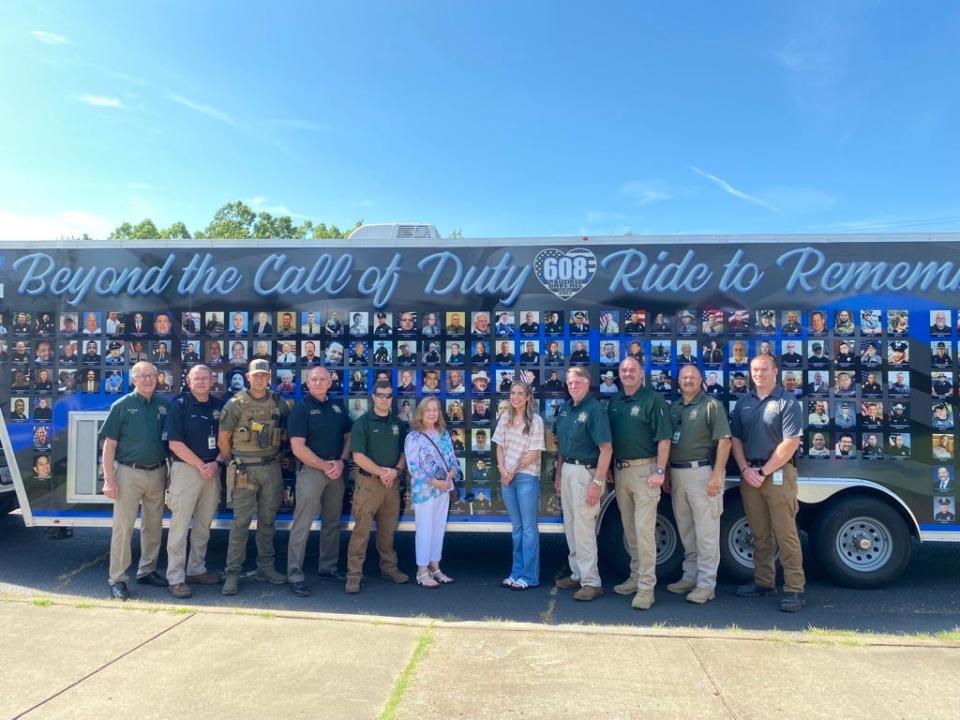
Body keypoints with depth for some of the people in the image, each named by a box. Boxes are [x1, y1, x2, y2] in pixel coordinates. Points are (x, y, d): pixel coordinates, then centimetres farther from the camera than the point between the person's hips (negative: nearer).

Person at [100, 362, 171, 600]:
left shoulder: (165, 405, 5)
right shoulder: (122, 406, -3)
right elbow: (109, 444, -4)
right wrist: (109, 479, -10)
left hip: (157, 473, 4)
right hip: (129, 473, -4)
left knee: (153, 525, 12)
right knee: (123, 527, -1)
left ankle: (147, 570, 26)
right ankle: (117, 579, 8)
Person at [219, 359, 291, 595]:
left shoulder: (279, 403, 5)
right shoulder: (236, 403, -4)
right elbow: (223, 439, 1)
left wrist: (276, 456, 11)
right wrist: (234, 463, 7)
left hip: (272, 468, 3)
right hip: (245, 470, -3)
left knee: (268, 520, 11)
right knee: (241, 522, -1)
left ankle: (266, 567, 21)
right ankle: (232, 573, 6)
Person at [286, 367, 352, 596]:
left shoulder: (337, 406, 10)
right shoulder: (301, 408, -6)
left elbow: (348, 437, 14)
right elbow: (298, 448, -13)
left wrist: (341, 462, -3)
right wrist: (324, 466, -12)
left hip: (336, 471, 6)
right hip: (311, 471, -6)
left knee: (333, 522, 13)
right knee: (302, 524, -5)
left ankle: (328, 567, 25)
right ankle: (295, 575, 1)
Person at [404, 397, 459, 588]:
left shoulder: (444, 434, 9)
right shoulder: (413, 437, -9)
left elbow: (452, 458, 11)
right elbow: (413, 467, -15)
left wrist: (451, 474, -10)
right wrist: (434, 482, -19)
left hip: (444, 488, 6)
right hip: (424, 490, -6)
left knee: (439, 528, 12)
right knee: (425, 529, 0)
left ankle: (435, 567, 24)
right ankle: (422, 571, 11)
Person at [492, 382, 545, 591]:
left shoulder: (535, 420, -8)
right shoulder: (506, 417, 7)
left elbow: (534, 453, -10)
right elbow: (500, 446, 9)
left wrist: (514, 470, -9)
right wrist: (502, 470, -6)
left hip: (527, 477, -5)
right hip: (506, 477, 5)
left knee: (529, 527, 0)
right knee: (517, 527, 14)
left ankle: (529, 576, 7)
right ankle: (517, 572, 22)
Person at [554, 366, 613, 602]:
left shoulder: (594, 409, -15)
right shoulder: (565, 408, 9)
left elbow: (606, 448, -19)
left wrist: (597, 483, -23)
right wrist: (558, 473, 14)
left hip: (585, 471, -8)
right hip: (567, 470, 8)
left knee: (583, 528, -5)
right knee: (570, 527, 15)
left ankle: (591, 582, 5)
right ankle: (577, 574, 28)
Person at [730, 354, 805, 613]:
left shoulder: (787, 402, -4)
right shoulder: (743, 403, 12)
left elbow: (791, 443, -11)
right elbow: (736, 439, 10)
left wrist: (764, 471, -12)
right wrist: (745, 470, -3)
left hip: (777, 473, -5)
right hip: (749, 474, 5)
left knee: (785, 533, -5)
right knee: (759, 534, 12)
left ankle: (794, 589, 1)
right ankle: (763, 582, 21)